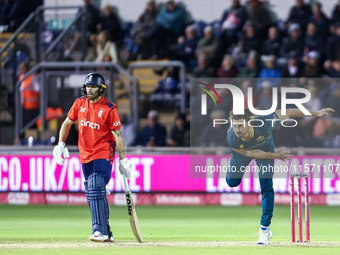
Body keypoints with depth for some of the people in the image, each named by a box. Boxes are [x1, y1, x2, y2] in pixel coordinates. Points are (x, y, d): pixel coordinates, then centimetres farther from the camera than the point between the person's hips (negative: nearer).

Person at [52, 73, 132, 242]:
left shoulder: (109, 108, -11)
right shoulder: (80, 103, 3)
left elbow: (117, 135, -8)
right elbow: (67, 123, 14)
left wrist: (123, 160, -8)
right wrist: (61, 144, 3)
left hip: (103, 154, -6)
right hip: (85, 155, 6)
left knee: (96, 190, -20)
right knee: (91, 194, 8)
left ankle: (100, 231, -21)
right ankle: (106, 232, 17)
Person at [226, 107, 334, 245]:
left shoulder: (263, 123, -44)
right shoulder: (231, 138, -40)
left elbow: (286, 113, -30)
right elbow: (248, 153, -24)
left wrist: (315, 114, -23)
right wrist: (274, 156, -28)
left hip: (265, 147, -1)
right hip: (242, 152, 1)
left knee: (266, 186, -14)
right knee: (232, 182, 13)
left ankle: (265, 229, -6)